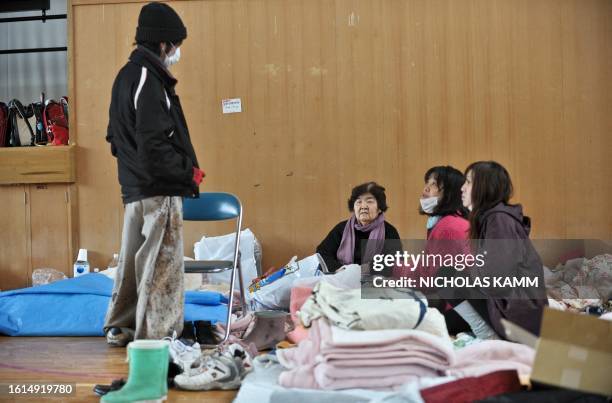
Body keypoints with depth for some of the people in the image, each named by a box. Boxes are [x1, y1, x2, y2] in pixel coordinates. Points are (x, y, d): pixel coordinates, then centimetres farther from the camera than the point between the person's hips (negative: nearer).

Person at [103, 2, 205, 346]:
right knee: (162, 265, -2)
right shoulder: (149, 79, -16)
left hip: (133, 188, 10)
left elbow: (116, 138, 19)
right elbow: (154, 147, -23)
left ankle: (120, 327, 30)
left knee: (132, 259, 18)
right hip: (159, 190, -10)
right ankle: (155, 337, 5)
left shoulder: (125, 76, 14)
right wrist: (190, 172, -13)